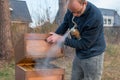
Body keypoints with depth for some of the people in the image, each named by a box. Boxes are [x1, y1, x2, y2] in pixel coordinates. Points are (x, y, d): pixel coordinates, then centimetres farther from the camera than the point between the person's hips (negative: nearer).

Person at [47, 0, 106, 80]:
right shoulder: (72, 8, -10)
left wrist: (62, 39, -18)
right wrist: (55, 35, -5)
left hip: (92, 56, -6)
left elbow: (84, 44, -23)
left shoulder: (95, 17, -30)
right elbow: (65, 24, 9)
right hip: (79, 55, 6)